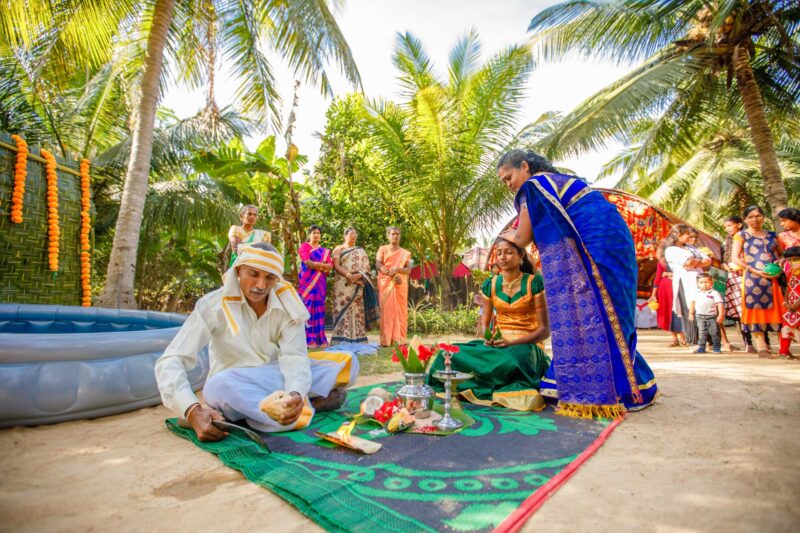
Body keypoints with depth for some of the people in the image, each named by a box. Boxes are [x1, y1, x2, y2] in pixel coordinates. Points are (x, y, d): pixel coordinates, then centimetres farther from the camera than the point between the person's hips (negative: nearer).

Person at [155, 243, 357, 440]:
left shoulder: (287, 305, -10)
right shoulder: (213, 305, -15)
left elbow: (294, 357, -18)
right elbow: (170, 361, -20)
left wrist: (295, 394, -41)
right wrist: (193, 411, -38)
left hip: (277, 377, 2)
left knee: (347, 362, -14)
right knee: (219, 386, -39)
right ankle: (310, 405, -27)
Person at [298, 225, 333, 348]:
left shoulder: (325, 251, 19)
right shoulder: (304, 246, 7)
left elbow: (330, 266, 5)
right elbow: (308, 263, -9)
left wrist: (315, 265, -8)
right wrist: (323, 265, -4)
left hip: (320, 282, 4)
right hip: (307, 281, -3)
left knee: (319, 308, 0)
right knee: (308, 306, -9)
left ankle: (320, 338, 1)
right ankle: (309, 339, -9)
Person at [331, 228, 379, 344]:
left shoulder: (360, 250, 19)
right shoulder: (339, 249, 11)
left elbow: (365, 266, 7)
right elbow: (336, 265, -4)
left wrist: (358, 275, -14)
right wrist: (349, 275, -17)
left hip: (358, 284, 3)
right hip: (343, 284, -2)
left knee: (357, 310, 0)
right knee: (343, 310, -8)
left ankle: (357, 338, 1)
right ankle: (342, 339, -9)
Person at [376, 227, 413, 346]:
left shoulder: (405, 253, 16)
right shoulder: (382, 249, 11)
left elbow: (408, 270, 4)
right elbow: (378, 265, -4)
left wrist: (397, 269, -17)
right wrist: (392, 275, -18)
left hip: (400, 285, 2)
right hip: (386, 284, -2)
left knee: (400, 310, -3)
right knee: (386, 309, -6)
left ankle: (399, 339, 0)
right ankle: (386, 339, -6)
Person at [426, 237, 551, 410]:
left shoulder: (534, 283, -5)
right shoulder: (490, 285, 6)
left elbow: (544, 330, -7)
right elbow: (485, 324, 11)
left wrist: (512, 342, -20)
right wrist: (488, 338, -14)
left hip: (526, 346, -3)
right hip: (497, 343, 4)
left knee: (509, 361, -40)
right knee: (454, 353, -23)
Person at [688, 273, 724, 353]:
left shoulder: (714, 293, -6)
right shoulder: (696, 293, 4)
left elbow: (719, 304, -9)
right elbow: (692, 303, 14)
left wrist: (720, 315, -15)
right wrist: (691, 313, 13)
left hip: (712, 316, -2)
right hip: (700, 316, 2)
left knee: (714, 332, 4)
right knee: (702, 332, 4)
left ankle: (716, 347, 18)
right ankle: (701, 347, 7)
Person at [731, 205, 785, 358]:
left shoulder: (771, 235, 16)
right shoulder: (741, 235, 4)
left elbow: (782, 255, 20)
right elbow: (735, 258, -4)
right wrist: (755, 271, -14)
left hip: (772, 278, 4)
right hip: (752, 278, -4)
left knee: (771, 309, 1)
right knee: (755, 309, -6)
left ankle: (761, 341, 11)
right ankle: (761, 347, -2)